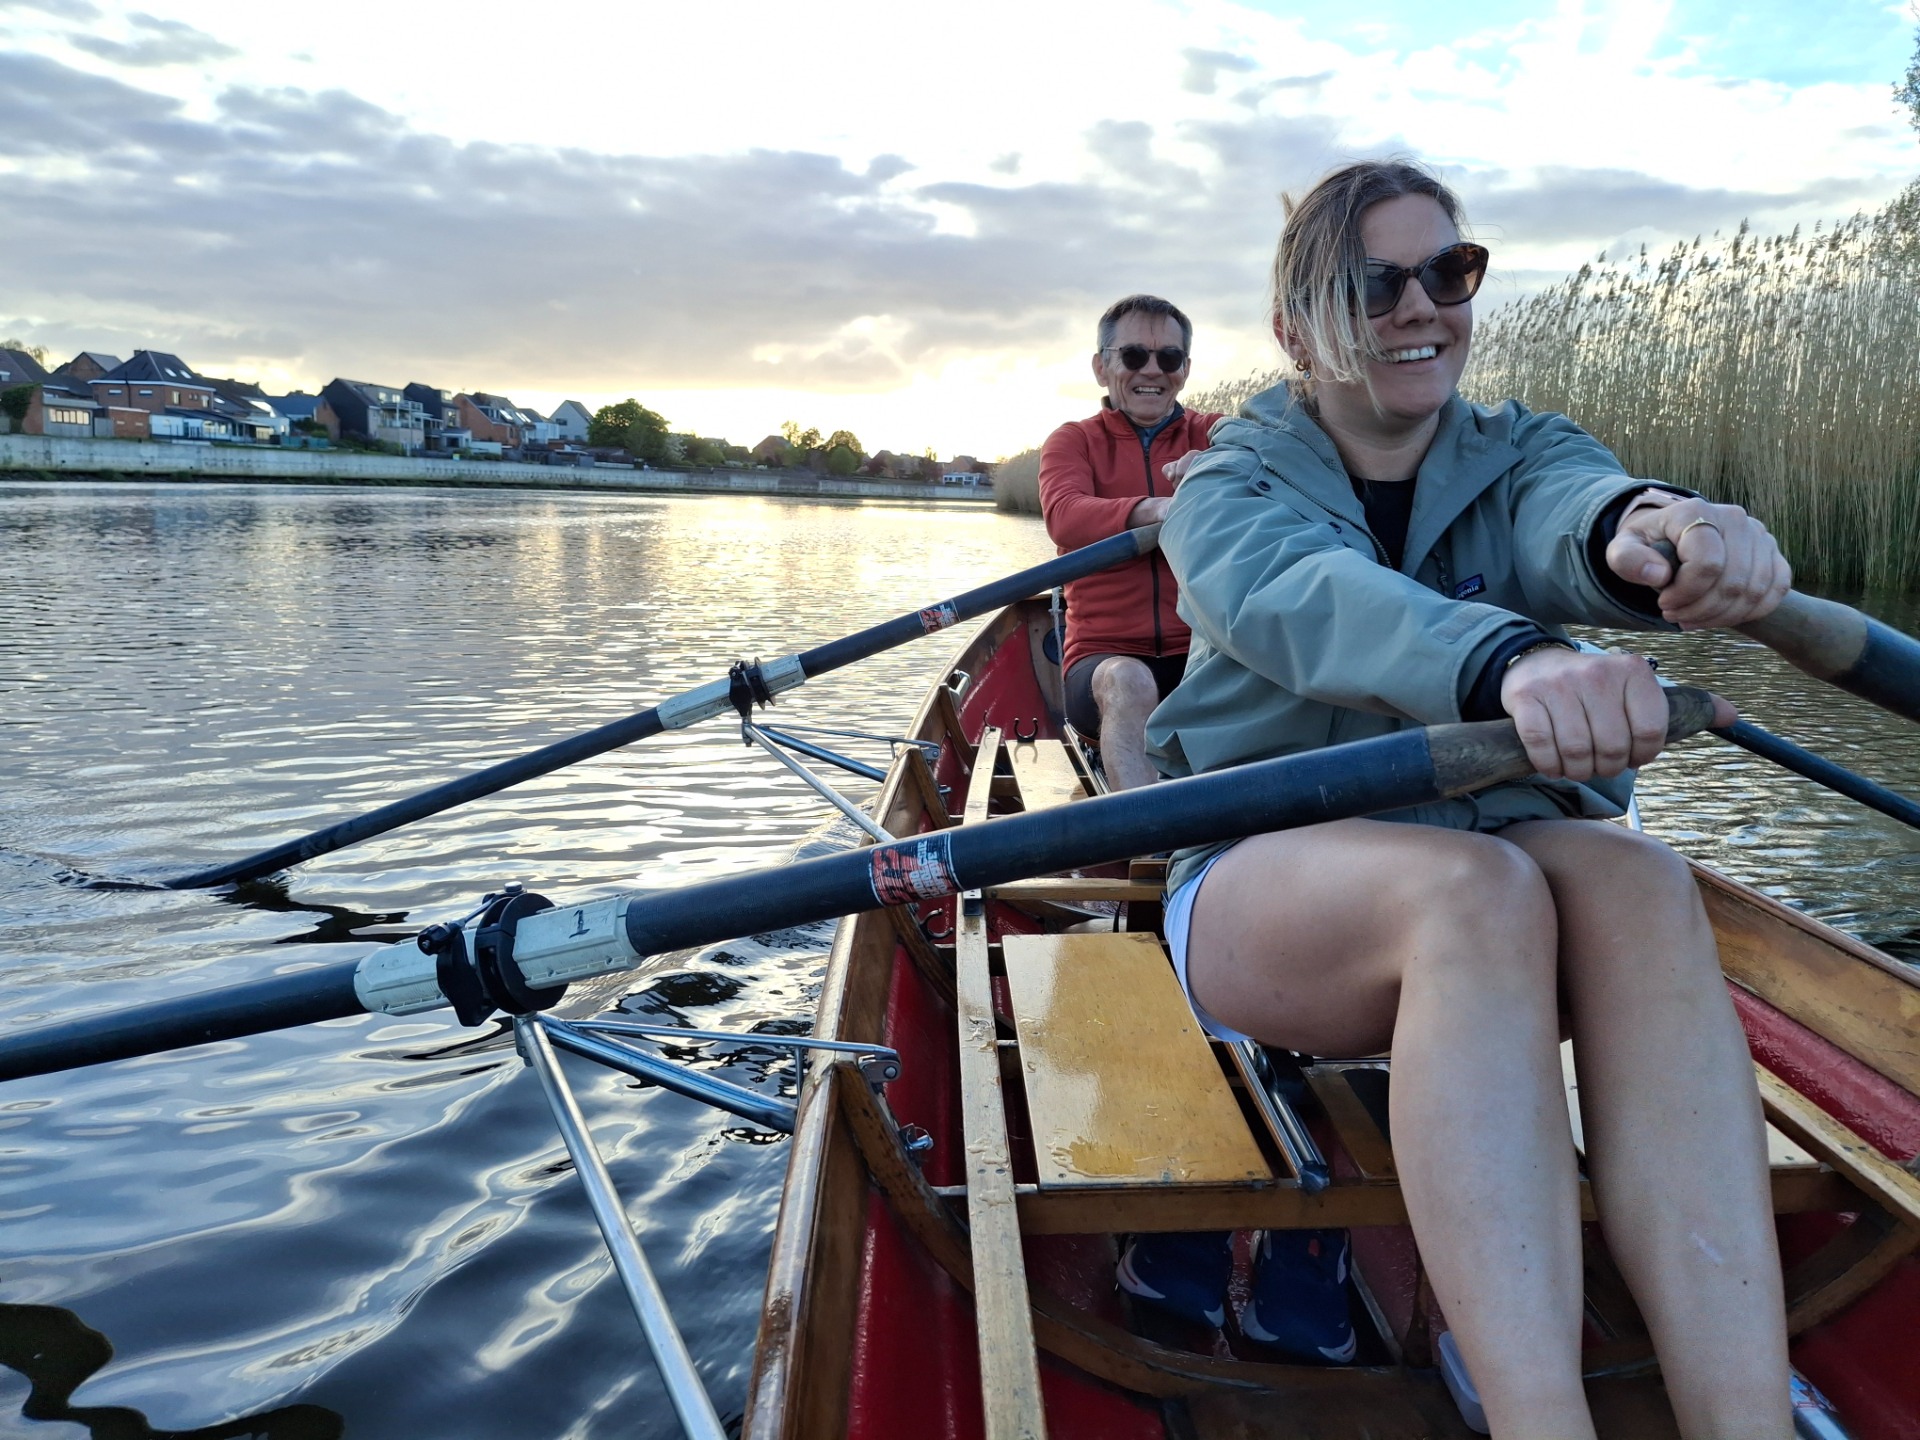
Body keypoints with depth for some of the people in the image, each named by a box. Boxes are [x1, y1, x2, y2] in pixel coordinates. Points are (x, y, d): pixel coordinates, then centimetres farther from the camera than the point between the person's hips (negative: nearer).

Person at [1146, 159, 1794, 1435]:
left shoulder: (1520, 453, 10)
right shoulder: (1227, 491, 1)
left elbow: (1569, 516, -17)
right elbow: (1306, 600, -25)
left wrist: (1645, 530, -43)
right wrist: (1510, 662, -46)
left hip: (1512, 850, 3)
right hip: (1268, 874, -2)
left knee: (1641, 882, -31)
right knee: (1477, 888, -35)